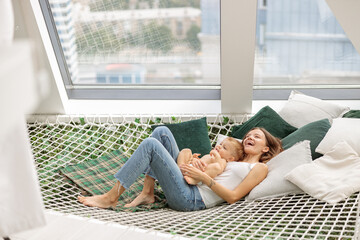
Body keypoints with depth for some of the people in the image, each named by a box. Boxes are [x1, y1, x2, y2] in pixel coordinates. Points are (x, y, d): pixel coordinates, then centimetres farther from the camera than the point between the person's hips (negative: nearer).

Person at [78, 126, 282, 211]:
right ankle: (147, 193, -4)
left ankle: (111, 198, -14)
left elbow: (233, 197, -7)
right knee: (161, 132, 0)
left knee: (151, 145, -18)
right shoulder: (234, 162, 31)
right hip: (188, 187, 8)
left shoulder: (259, 168, 7)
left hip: (192, 199, -8)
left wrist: (204, 178, -13)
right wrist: (200, 165, -3)